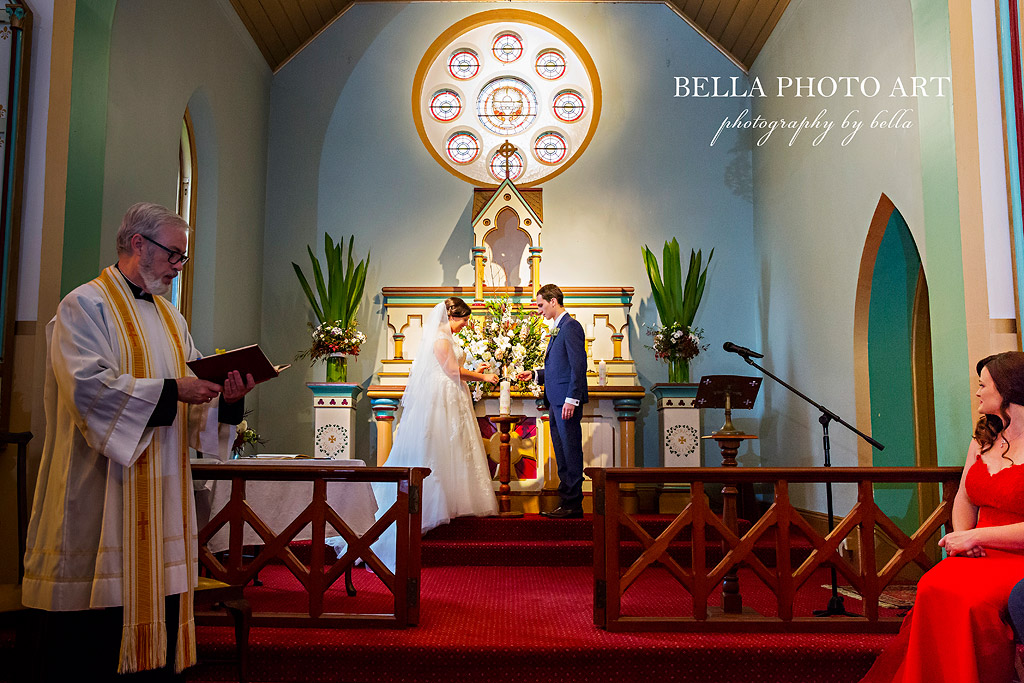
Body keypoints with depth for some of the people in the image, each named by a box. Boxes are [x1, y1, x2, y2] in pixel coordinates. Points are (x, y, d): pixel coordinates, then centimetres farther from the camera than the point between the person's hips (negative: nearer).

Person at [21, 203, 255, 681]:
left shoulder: (171, 319, 17)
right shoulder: (85, 306, -4)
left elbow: (191, 398, 13)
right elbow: (89, 386, -18)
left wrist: (226, 399, -7)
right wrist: (169, 390, -21)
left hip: (162, 492, 7)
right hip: (99, 494, -7)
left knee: (154, 617, 9)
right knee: (89, 640, 0)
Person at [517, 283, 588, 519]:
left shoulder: (571, 326, -11)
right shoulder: (558, 328, 20)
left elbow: (578, 365, -17)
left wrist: (572, 399, -21)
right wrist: (535, 374, 15)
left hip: (567, 401, -10)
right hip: (556, 402, 10)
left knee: (571, 453, -3)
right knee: (562, 453, 12)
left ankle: (573, 504, 3)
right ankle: (566, 502, 19)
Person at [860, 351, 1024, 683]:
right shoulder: (983, 438, 16)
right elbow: (964, 499, 20)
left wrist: (974, 536, -12)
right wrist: (962, 538, 1)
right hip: (980, 554, 5)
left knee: (971, 600, -33)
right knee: (932, 589, -25)